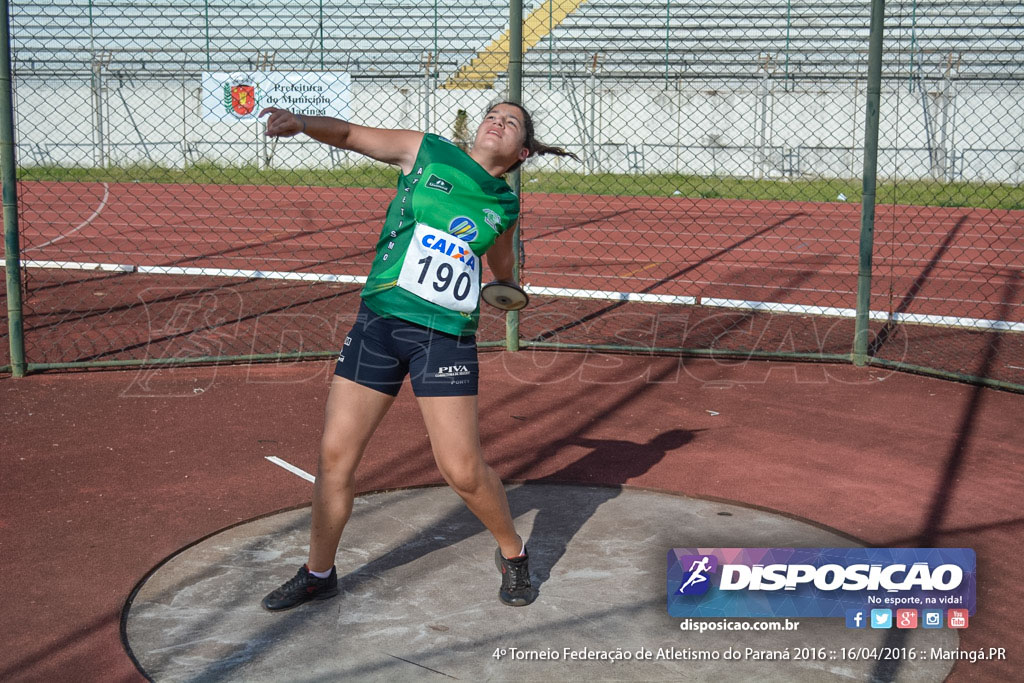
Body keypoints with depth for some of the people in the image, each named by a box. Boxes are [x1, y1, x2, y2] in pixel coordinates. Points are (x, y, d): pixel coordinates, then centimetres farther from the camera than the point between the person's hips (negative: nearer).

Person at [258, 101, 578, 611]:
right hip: (378, 322, 1)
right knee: (335, 454, 3)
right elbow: (347, 134, -1)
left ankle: (513, 555, 24)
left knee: (463, 470, -5)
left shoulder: (504, 206, 7)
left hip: (446, 337, 0)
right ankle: (318, 574, 23)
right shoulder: (426, 152, 4)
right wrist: (302, 122, -17)